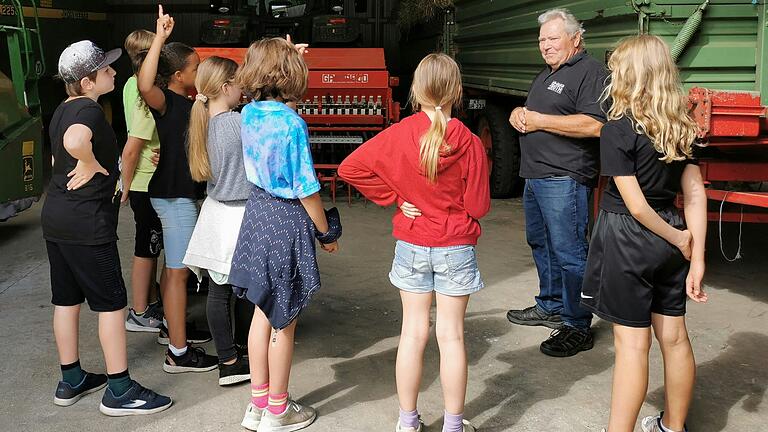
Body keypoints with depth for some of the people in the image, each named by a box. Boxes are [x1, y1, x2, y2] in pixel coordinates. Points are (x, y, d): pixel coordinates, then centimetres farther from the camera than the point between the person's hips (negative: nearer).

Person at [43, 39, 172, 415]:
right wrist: (92, 165, -23)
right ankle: (120, 390, 7)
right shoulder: (89, 110, -18)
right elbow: (75, 141, -40)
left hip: (56, 218, 10)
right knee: (112, 302, -1)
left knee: (66, 299, 15)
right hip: (87, 223, -10)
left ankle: (71, 381, 27)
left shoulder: (64, 110, 13)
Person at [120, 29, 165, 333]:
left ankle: (152, 303, 33)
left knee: (151, 245, 19)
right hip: (148, 184, -9)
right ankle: (139, 315, 14)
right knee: (147, 248, 3)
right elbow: (132, 149, -24)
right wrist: (127, 188, -13)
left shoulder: (133, 84, 3)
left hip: (147, 183, 9)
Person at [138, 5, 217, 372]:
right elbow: (145, 86, -41)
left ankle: (173, 327, 35)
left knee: (174, 267, 20)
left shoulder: (185, 104, 12)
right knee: (178, 271, -6)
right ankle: (178, 354, -1)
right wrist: (160, 38, -41)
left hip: (180, 193, 10)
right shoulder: (167, 101, -18)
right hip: (174, 195, -10)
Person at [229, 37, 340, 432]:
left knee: (262, 313, 17)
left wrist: (283, 53, 27)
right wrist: (326, 233, -4)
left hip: (257, 211, 8)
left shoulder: (249, 114, 1)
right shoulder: (292, 123, -21)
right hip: (287, 221, -8)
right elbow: (306, 189, -18)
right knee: (284, 322, 6)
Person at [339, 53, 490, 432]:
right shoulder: (469, 143, -14)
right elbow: (479, 207, -10)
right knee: (451, 335, 7)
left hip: (411, 246, 2)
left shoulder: (399, 134, -10)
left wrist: (393, 196, -3)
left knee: (413, 332, 10)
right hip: (456, 248, -1)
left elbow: (350, 168, -8)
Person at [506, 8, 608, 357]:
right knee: (540, 243, 19)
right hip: (535, 176, 10)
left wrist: (541, 121, -18)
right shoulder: (545, 76, 21)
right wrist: (518, 115, 6)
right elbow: (529, 115, 32)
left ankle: (577, 328, 1)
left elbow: (595, 125, -23)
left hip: (564, 178, -10)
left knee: (568, 252, -7)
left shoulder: (590, 72, -11)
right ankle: (549, 306, 34)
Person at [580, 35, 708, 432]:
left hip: (627, 239, -6)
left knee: (632, 343, 0)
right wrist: (697, 258, -1)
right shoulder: (680, 127, 3)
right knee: (674, 337, 15)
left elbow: (636, 206, -20)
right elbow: (695, 194, 0)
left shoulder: (618, 130, -16)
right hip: (667, 239, 7)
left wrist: (680, 239, -7)